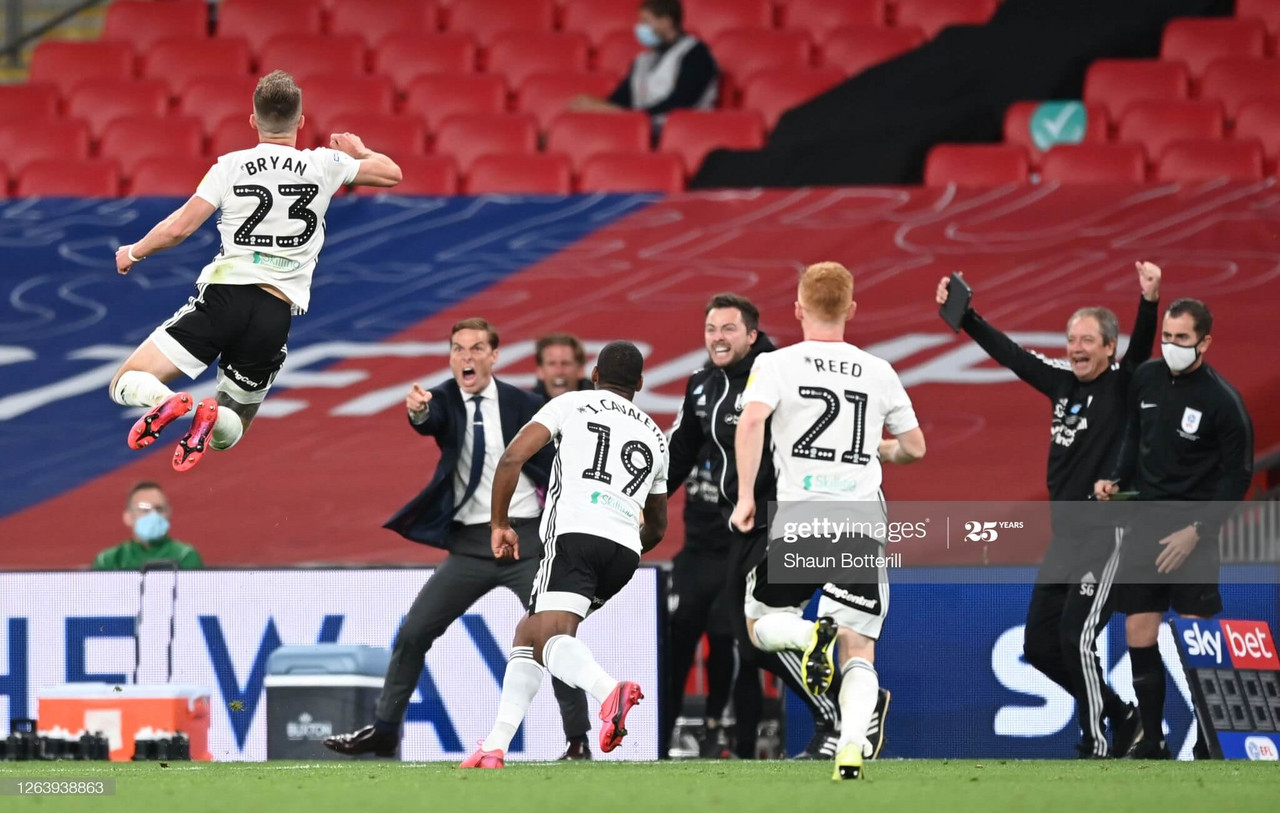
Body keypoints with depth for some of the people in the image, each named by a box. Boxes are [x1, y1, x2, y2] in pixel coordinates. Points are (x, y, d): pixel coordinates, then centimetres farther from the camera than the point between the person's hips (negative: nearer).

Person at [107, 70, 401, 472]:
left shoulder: (231, 167, 4)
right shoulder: (324, 165, 6)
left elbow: (177, 229, 2)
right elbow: (391, 173, 21)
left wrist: (133, 253, 21)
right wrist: (359, 151, 42)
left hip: (223, 294, -2)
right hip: (276, 315, 2)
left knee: (126, 384, 5)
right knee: (226, 434, 17)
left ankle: (168, 404, -32)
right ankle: (211, 418, -22)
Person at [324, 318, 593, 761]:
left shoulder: (524, 406, -2)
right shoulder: (444, 400, -2)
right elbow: (429, 421, -25)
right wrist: (418, 411, -49)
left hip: (526, 540, -2)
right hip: (470, 545, 2)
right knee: (412, 634, 0)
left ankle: (578, 740, 2)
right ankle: (383, 730, 11)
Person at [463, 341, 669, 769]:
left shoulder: (572, 405, 15)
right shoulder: (655, 436, 29)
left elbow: (512, 459, 3)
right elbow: (656, 528, 37)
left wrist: (500, 524, 15)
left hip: (575, 534, -5)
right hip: (625, 551, 5)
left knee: (550, 638, -20)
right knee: (527, 634, 17)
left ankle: (609, 690, -51)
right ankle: (496, 746, 8)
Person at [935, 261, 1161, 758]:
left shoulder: (1123, 383, -7)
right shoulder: (1063, 382, 10)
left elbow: (1142, 346, -25)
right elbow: (1007, 352, 18)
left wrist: (1149, 303, -42)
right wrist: (962, 316, 16)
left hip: (1107, 533, -8)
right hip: (1064, 535, 8)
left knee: (1076, 637, -16)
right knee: (1039, 646, 8)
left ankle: (1096, 748, -6)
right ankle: (1121, 717, 22)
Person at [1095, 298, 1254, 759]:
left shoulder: (1222, 401, -12)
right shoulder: (1146, 379, 4)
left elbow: (1237, 476, -9)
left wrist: (1196, 531, -15)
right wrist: (1116, 480, 4)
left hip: (1191, 531, -5)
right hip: (1144, 523, 5)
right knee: (1139, 636, 2)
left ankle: (1205, 746, 2)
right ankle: (1153, 742, 11)